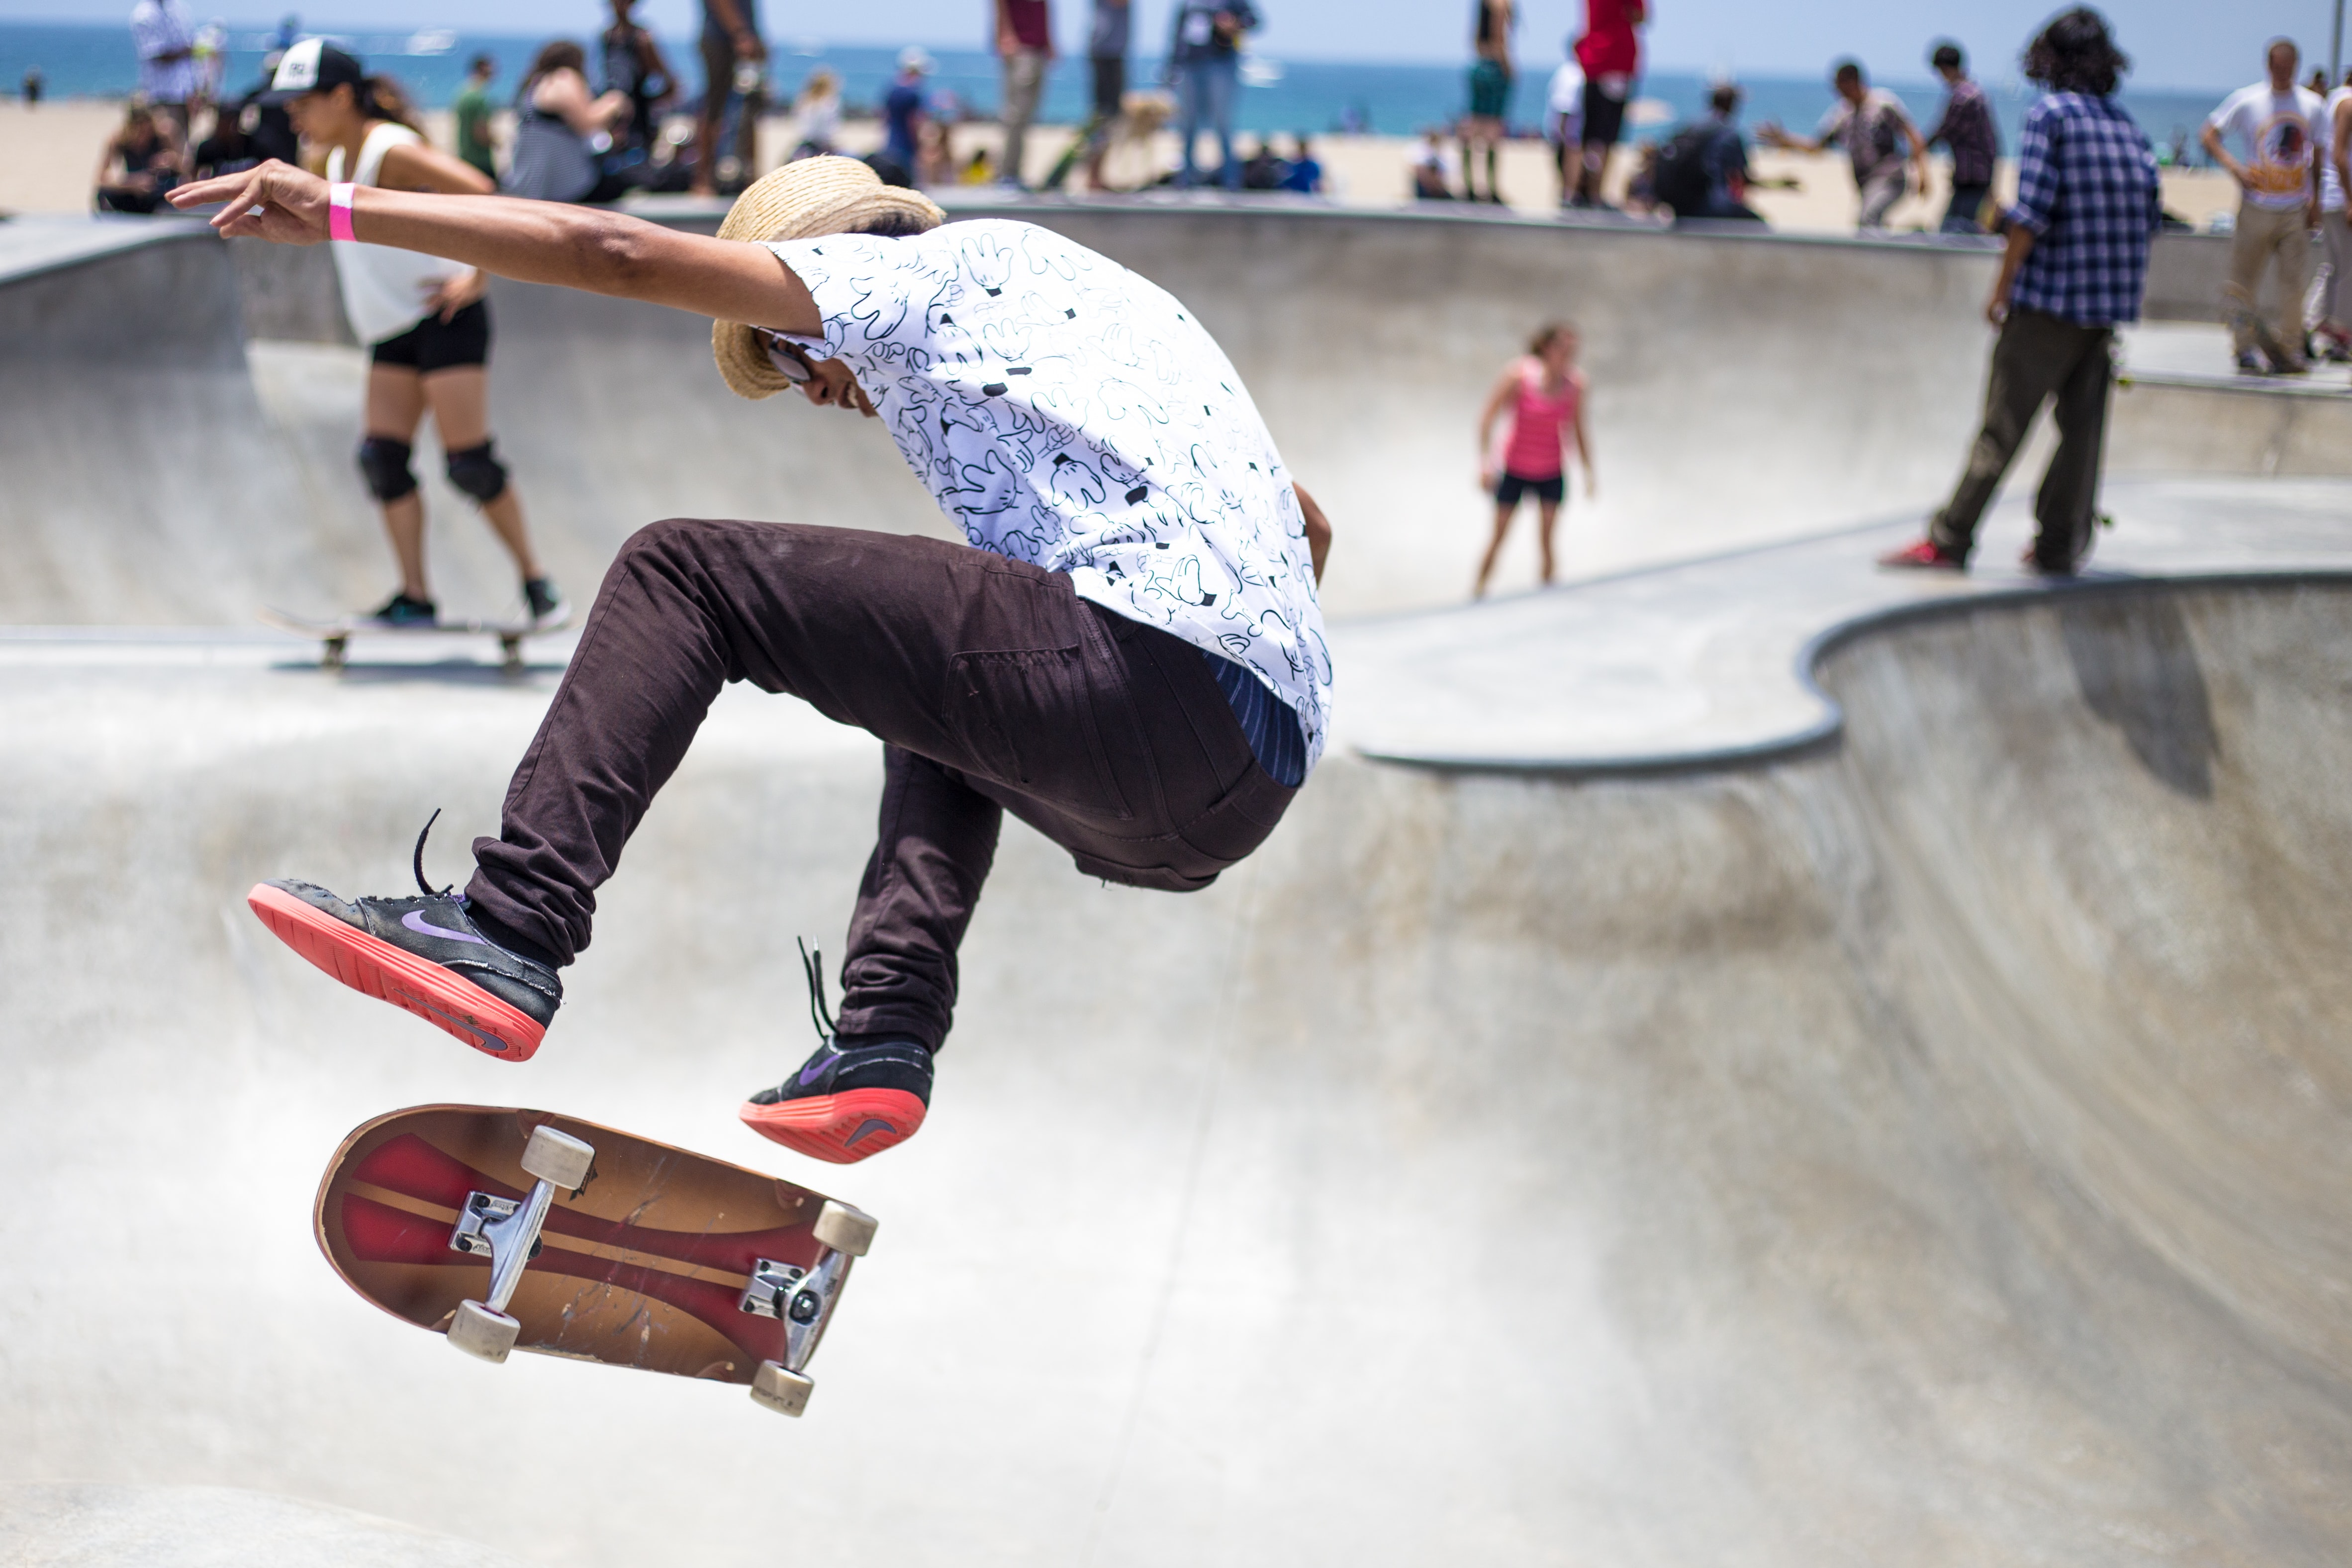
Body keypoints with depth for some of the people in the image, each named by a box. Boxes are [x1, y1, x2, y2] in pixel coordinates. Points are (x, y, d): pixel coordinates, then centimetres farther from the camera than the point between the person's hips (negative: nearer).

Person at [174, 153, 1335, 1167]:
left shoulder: (930, 270, 11)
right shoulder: (1066, 287, 35)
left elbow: (620, 254, 5)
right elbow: (1306, 528, 39)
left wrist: (343, 212, 8)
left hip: (1147, 676, -9)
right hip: (1259, 783, 9)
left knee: (683, 573, 0)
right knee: (937, 701, 37)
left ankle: (510, 933, -9)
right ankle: (885, 1036, 16)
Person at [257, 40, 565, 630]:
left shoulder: (393, 151, -15)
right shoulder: (336, 161, 13)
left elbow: (480, 193, -24)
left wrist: (477, 279, -20)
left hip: (445, 319, -9)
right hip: (393, 333, 9)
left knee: (469, 462, -11)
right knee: (382, 458, -4)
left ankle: (536, 583, 2)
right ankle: (415, 599, -3)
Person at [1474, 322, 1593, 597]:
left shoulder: (1576, 383, -10)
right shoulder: (1520, 375, -20)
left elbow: (1578, 431, 2)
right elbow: (1487, 419, -13)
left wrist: (1589, 473, 1)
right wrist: (1485, 463, -19)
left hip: (1552, 474, 2)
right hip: (1514, 470, -2)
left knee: (1546, 541, -1)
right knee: (1499, 536, 3)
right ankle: (1478, 592, 18)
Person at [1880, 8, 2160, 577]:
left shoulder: (2050, 113, -6)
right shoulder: (2127, 125, 12)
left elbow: (2031, 213, -14)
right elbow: (2150, 217, 12)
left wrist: (2002, 288, -8)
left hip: (2051, 296, -6)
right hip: (2111, 305, 6)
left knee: (2003, 425, -5)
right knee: (2081, 428, 10)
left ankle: (1948, 541, -4)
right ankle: (2058, 547, 13)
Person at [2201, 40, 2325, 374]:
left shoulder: (2313, 106, 7)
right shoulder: (2246, 101, -2)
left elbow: (2316, 158, 16)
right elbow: (2209, 137, -1)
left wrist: (2315, 202, 11)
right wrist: (2235, 167, -15)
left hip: (2296, 211, 2)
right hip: (2257, 206, -2)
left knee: (2295, 282, -2)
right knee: (2245, 281, -2)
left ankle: (2289, 350, 7)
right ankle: (2245, 349, 8)